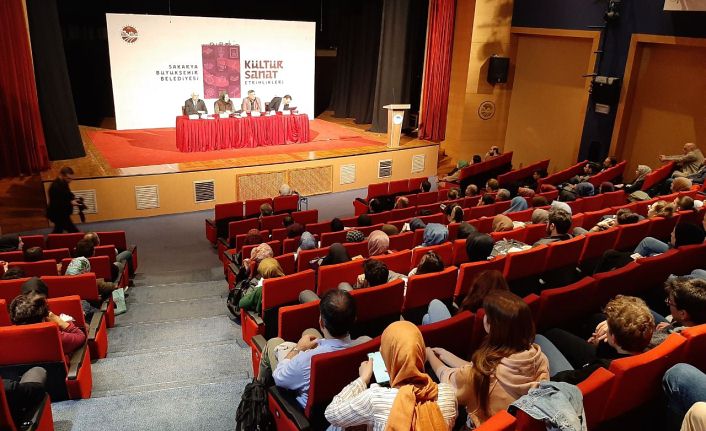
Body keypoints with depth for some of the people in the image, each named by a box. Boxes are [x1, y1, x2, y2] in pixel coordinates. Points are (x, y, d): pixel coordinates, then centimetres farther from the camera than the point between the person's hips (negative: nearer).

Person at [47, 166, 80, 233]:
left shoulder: (63, 183, 4)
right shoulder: (56, 186, -27)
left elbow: (67, 195, 18)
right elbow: (56, 203, -29)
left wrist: (73, 199, -2)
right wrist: (70, 203, -30)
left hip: (61, 214, 11)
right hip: (58, 215, -11)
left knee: (57, 232, 23)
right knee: (74, 232, -9)